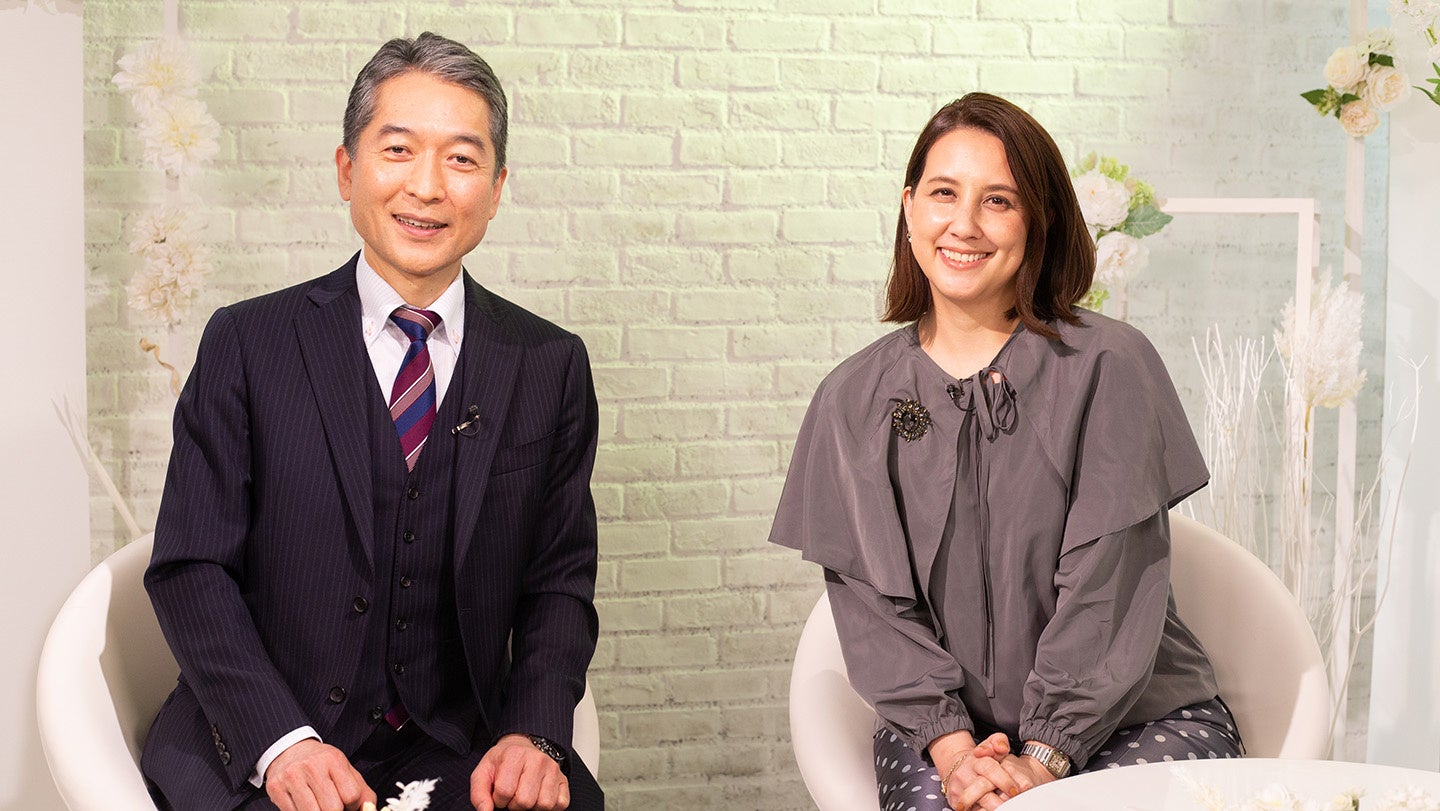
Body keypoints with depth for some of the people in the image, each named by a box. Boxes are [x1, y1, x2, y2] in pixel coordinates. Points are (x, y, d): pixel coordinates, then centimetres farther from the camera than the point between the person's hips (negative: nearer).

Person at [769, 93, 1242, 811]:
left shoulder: (1108, 366, -3)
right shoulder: (853, 401, 5)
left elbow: (1109, 579, -8)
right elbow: (870, 599, 0)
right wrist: (951, 746, -13)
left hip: (1131, 717, -1)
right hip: (946, 724, 1)